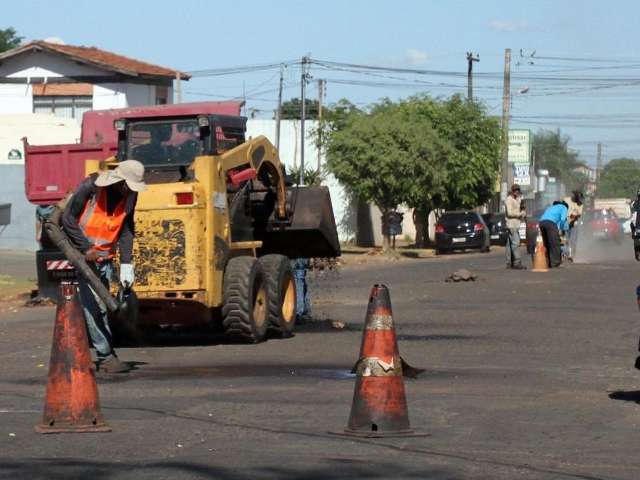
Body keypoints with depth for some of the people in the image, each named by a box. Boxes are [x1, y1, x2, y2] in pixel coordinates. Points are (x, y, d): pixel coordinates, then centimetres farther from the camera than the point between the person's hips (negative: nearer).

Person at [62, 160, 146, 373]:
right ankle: (106, 356, -12)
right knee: (91, 305, -12)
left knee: (102, 307, 9)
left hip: (105, 257, 6)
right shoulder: (90, 187, -19)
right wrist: (86, 249, -17)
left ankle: (105, 355, 13)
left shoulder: (130, 195, -2)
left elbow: (126, 230, 2)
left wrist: (126, 265, -5)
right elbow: (68, 219, -13)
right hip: (81, 254, -6)